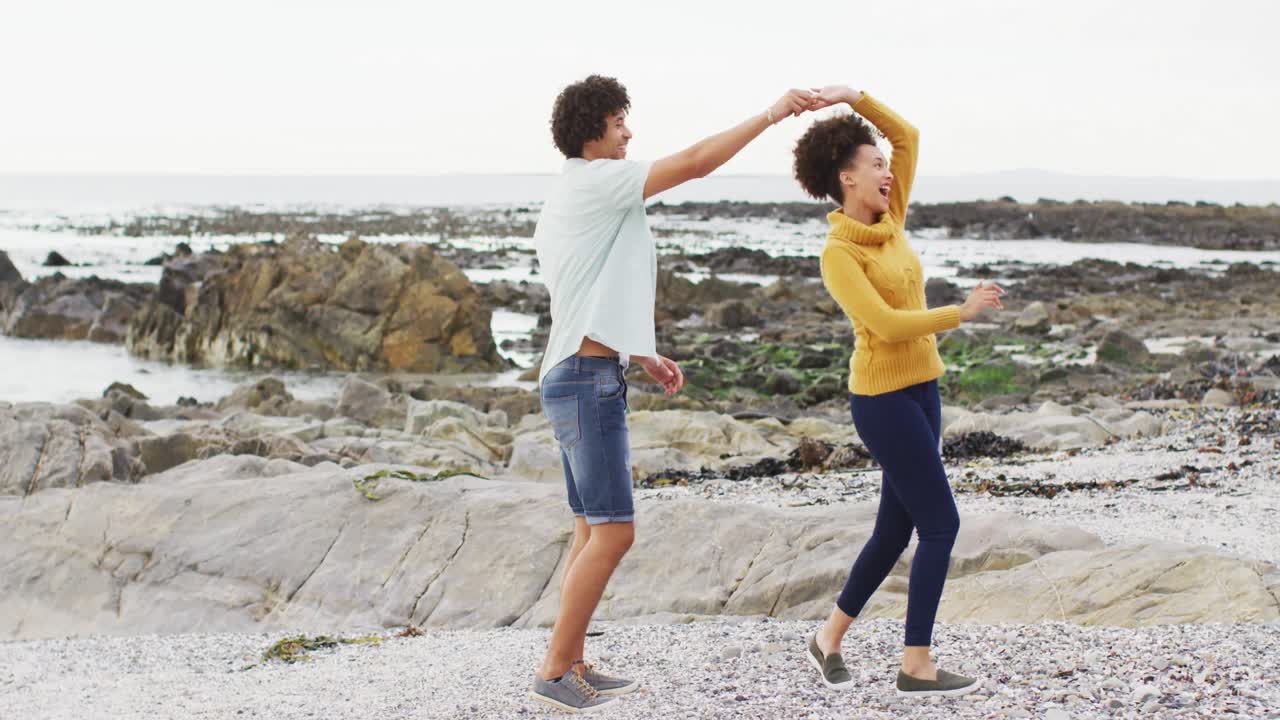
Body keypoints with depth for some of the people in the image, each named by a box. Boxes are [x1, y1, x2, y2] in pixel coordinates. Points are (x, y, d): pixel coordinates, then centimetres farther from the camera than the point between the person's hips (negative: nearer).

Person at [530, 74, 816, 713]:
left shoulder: (563, 202, 20)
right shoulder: (592, 183, -10)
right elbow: (694, 162, -15)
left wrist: (643, 357, 21)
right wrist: (771, 114, -8)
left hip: (584, 378, 11)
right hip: (588, 380, -11)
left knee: (593, 530, 11)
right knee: (613, 531, -11)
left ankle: (573, 666, 13)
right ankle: (555, 672, -8)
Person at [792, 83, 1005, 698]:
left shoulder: (889, 222, 8)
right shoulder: (838, 254, -13)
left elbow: (907, 136, 11)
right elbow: (886, 324, -22)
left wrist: (855, 98, 3)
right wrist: (960, 313, -18)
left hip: (919, 388, 8)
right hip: (883, 397, -8)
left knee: (896, 528, 13)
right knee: (941, 524, -7)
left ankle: (830, 637, 27)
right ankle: (916, 666, 0)